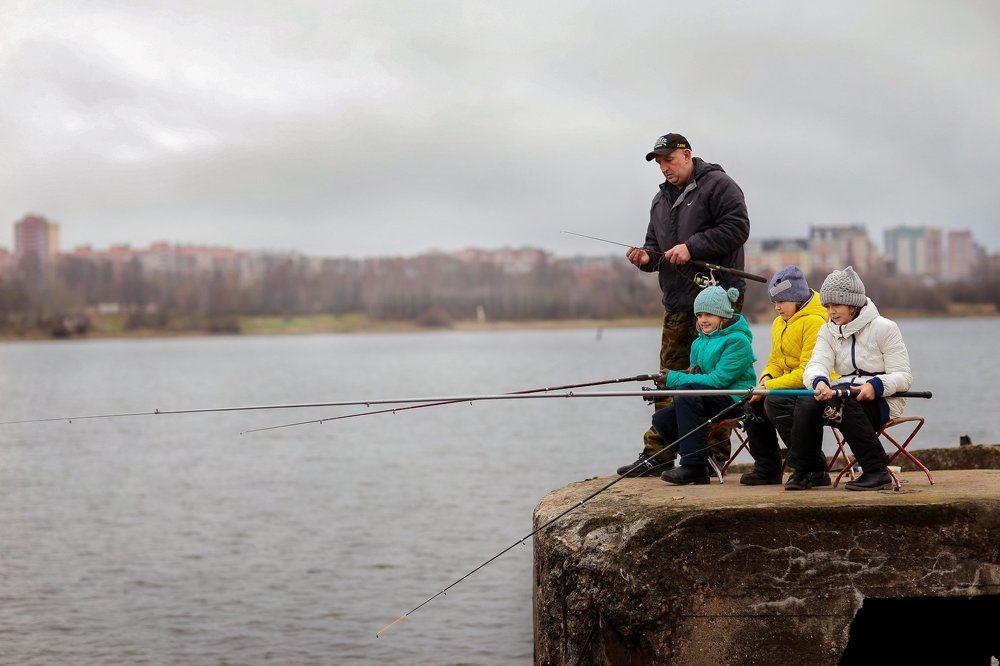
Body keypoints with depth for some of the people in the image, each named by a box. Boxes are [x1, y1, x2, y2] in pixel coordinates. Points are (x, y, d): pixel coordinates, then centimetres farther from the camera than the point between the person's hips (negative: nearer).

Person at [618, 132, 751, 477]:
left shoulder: (717, 185, -3)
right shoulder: (661, 200, 22)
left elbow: (736, 228, -13)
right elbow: (656, 242, 28)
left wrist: (692, 247, -17)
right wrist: (647, 256, 5)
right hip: (677, 304, 8)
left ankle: (714, 454, -3)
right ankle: (658, 453, 8)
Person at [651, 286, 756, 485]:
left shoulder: (737, 340, -10)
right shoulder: (699, 342, 16)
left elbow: (718, 380, -19)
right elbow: (697, 375, 21)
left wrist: (674, 378, -17)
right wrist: (691, 373, -5)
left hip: (735, 400, -8)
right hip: (711, 400, 8)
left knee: (688, 392, -32)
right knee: (661, 419, -10)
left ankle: (693, 466, -31)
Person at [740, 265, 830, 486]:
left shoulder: (815, 321, -17)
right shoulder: (780, 323, 14)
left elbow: (808, 372, -23)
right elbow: (775, 361, 20)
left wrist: (770, 387, -22)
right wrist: (766, 378, -4)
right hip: (792, 388, 9)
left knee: (776, 402, -30)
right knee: (753, 403, -10)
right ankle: (767, 468, 4)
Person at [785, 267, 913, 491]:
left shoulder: (884, 328, -4)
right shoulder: (828, 331, 11)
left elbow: (903, 377, -9)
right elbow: (816, 364, -8)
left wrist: (875, 385, -30)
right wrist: (819, 382, -33)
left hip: (881, 400, -5)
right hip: (846, 393, 5)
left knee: (842, 403, -36)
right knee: (806, 402, -26)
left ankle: (877, 472, -30)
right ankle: (803, 471, -15)